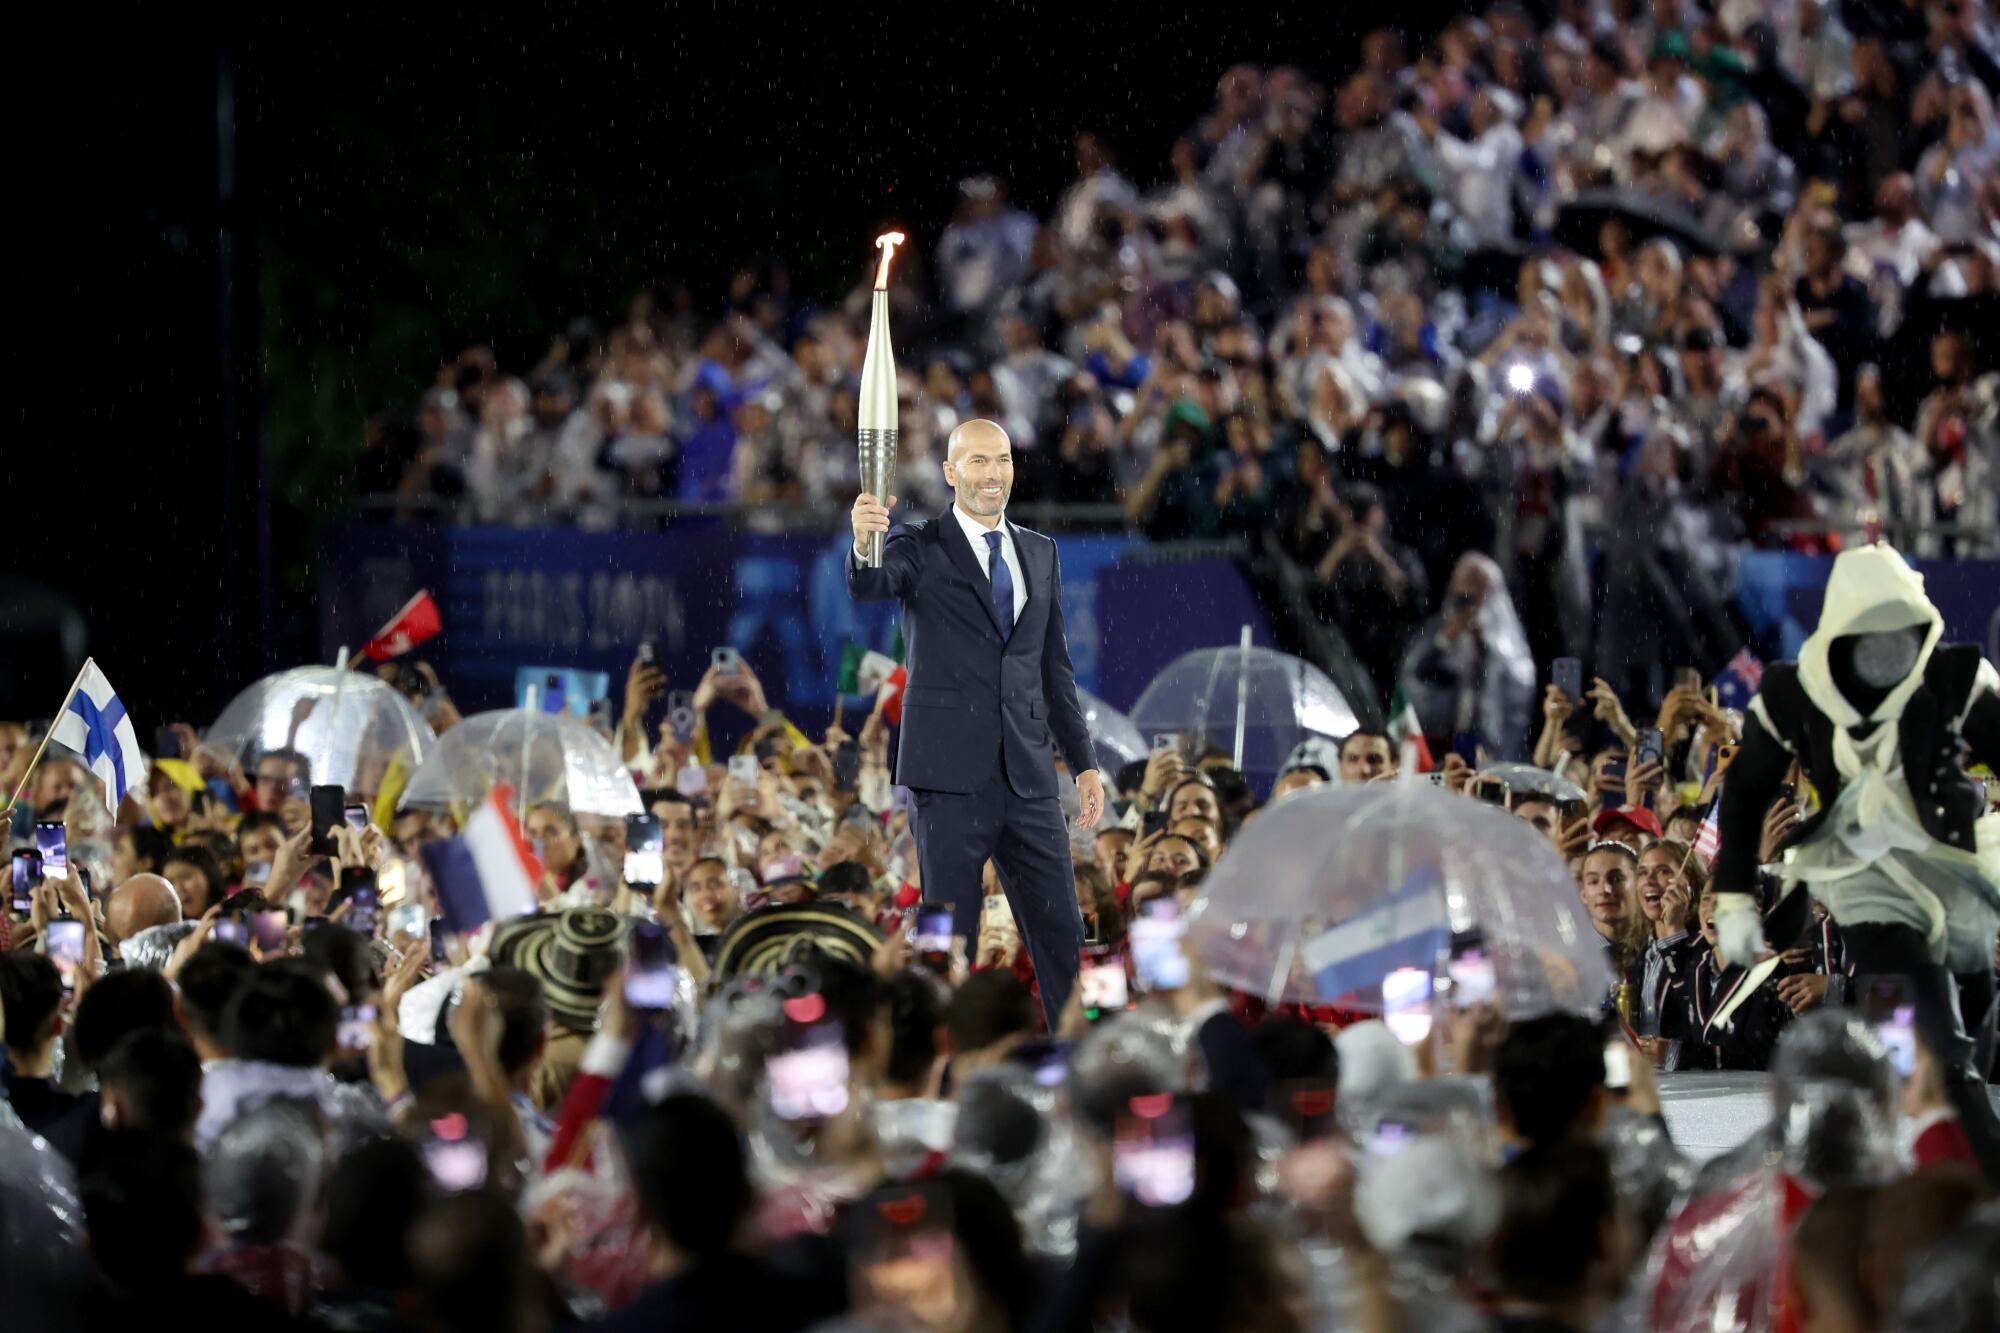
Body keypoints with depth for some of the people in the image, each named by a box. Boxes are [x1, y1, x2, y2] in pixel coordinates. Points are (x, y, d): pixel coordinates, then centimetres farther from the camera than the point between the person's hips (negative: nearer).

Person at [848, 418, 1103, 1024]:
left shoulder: (1040, 553, 15)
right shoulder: (921, 547, 0)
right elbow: (870, 586, -22)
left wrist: (1084, 763, 16)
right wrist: (864, 546, -46)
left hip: (1028, 777, 4)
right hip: (950, 775, -4)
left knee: (1062, 935, 5)